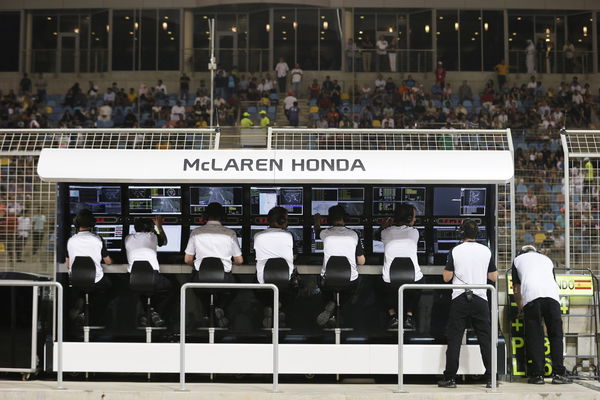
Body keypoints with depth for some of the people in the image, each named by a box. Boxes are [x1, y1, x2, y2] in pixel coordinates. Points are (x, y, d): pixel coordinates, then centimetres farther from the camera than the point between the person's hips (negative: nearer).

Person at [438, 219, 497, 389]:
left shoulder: (455, 251, -2)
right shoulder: (486, 251, 4)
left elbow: (446, 277, -2)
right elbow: (494, 277, 9)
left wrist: (447, 268, 18)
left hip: (459, 299, -1)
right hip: (480, 299, 1)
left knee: (454, 339, 2)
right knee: (485, 338, 5)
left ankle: (450, 378, 1)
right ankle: (490, 378, 4)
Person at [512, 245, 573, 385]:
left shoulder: (518, 259, 27)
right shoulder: (547, 259, 34)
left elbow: (516, 289, 23)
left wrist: (521, 309, 36)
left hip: (530, 295, -2)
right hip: (552, 294, 2)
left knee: (534, 336, 2)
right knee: (556, 335, 7)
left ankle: (537, 375, -1)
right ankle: (558, 374, 2)